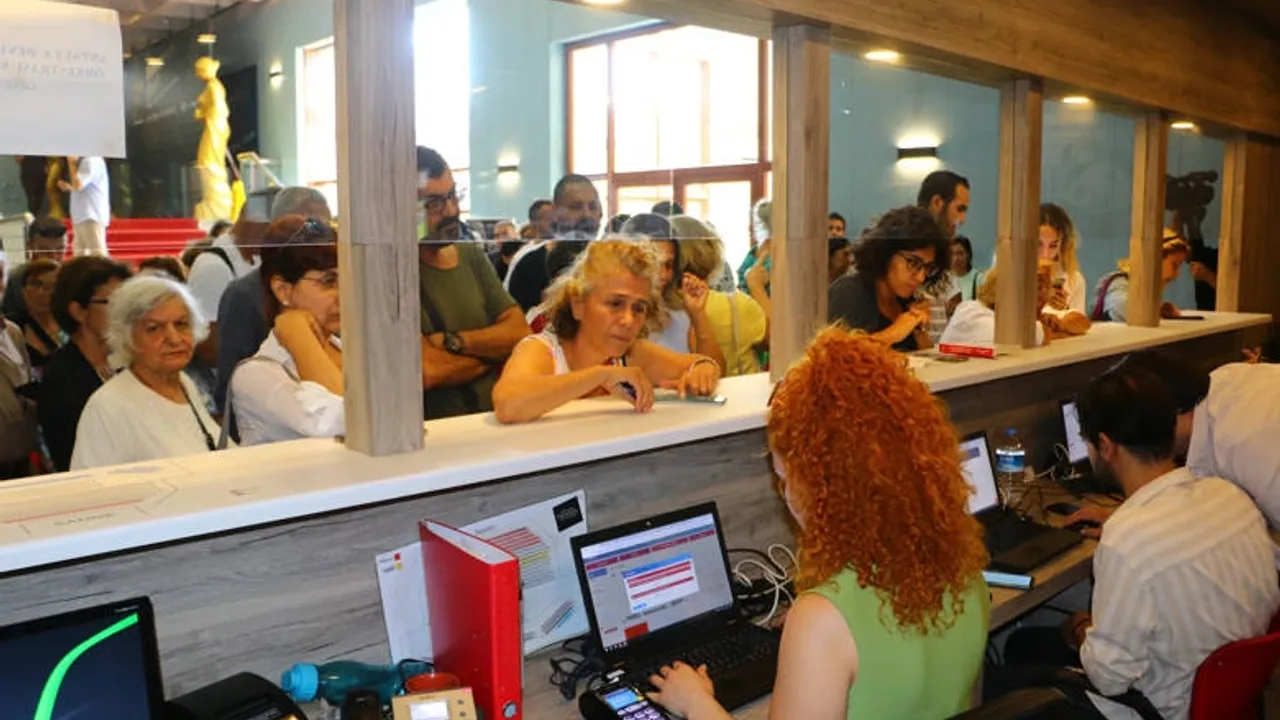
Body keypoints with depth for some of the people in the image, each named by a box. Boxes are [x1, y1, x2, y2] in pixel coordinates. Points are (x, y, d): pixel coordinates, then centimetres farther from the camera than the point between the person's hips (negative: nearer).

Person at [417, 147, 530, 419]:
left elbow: (520, 332, 5)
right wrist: (493, 349, 0)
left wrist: (452, 342, -11)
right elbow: (425, 372, -17)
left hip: (497, 417, 5)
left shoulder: (471, 254, 13)